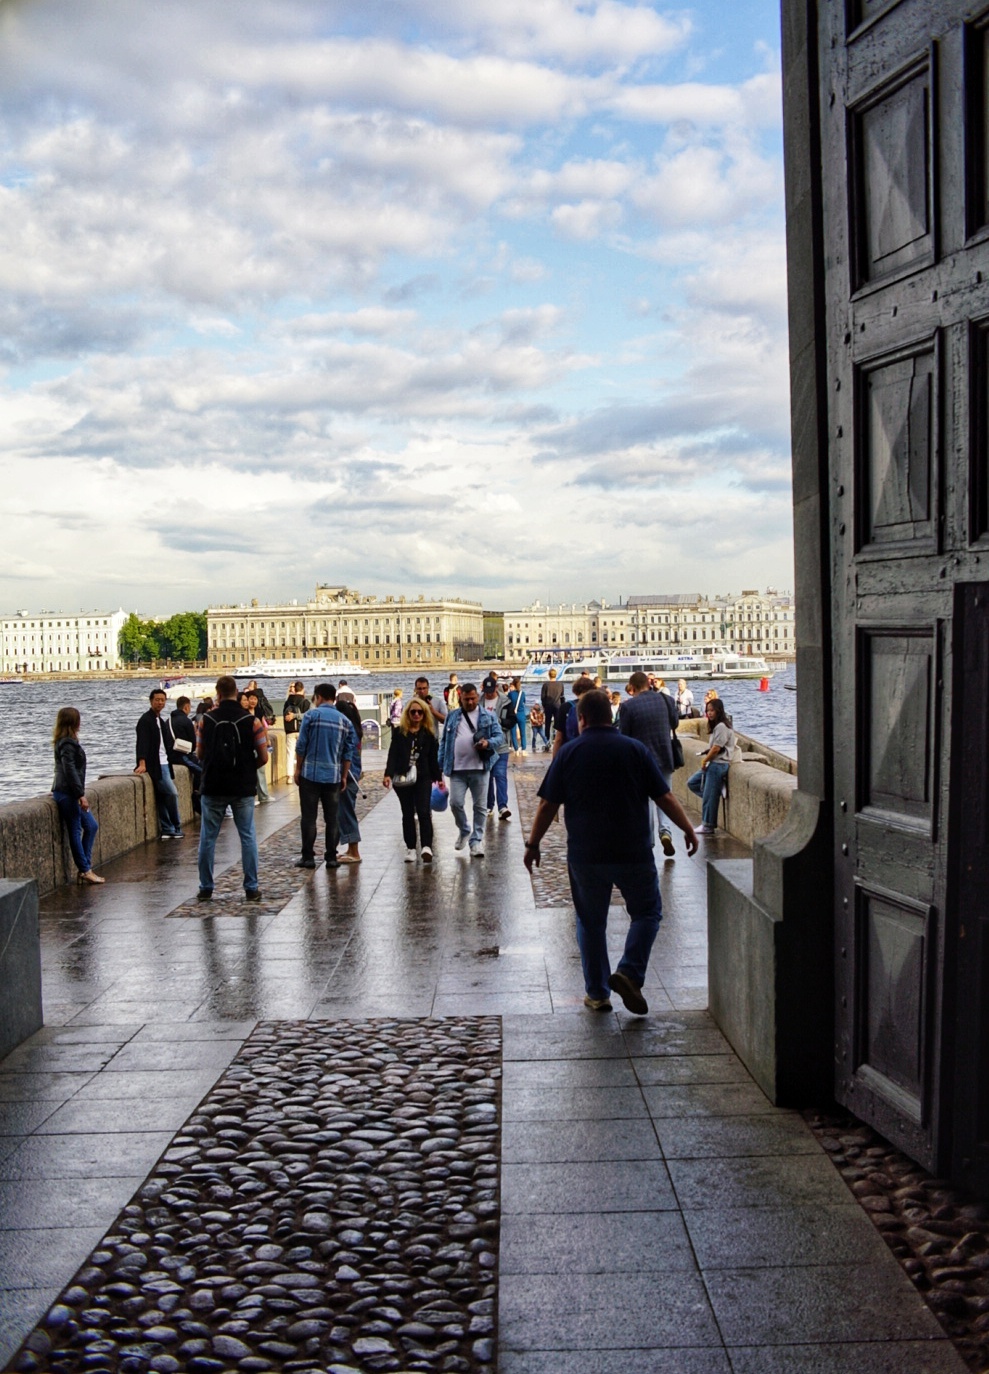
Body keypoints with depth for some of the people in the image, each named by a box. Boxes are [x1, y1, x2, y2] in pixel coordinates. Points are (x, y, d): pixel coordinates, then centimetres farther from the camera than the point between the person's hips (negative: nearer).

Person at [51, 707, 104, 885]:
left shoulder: (66, 742, 15)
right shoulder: (67, 744, -16)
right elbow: (70, 770, -21)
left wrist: (80, 793, 22)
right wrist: (80, 794, -21)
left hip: (69, 794, 10)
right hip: (67, 794, -10)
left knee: (91, 826, 13)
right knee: (75, 831, -3)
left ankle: (83, 867, 14)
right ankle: (85, 870, 2)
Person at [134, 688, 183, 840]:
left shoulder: (161, 721, 18)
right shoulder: (146, 720, -10)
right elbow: (142, 742, -21)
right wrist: (142, 763, -31)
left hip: (164, 764, 9)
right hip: (155, 765, -9)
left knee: (162, 799, 9)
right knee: (172, 793, -11)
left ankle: (167, 831, 12)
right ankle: (176, 829, 0)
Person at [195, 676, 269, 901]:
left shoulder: (206, 719, -3)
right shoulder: (252, 720, -5)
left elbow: (199, 754, 4)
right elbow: (263, 757, -4)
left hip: (212, 787, 1)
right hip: (243, 788, 0)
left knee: (208, 838, 10)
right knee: (247, 837, 7)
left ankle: (206, 888, 14)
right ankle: (251, 888, 7)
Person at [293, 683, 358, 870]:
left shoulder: (311, 715, -5)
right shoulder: (345, 721, 6)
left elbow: (301, 745, -6)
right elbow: (349, 752, 5)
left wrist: (298, 769, 3)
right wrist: (344, 776, 12)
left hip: (310, 774, -3)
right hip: (334, 776, 3)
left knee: (309, 817, 3)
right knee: (332, 818, 8)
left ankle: (308, 857, 6)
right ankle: (331, 857, 9)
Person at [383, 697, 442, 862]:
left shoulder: (429, 734, 6)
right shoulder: (399, 733, 3)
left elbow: (433, 758, 9)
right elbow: (392, 755, -3)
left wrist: (438, 778, 7)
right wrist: (388, 774, -14)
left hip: (423, 778, 0)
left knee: (424, 812, -11)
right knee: (408, 814, 7)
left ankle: (426, 846, -16)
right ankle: (410, 848, 13)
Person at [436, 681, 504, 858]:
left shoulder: (488, 716, 4)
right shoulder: (452, 716, 9)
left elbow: (500, 736, 1)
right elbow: (444, 741, 12)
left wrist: (488, 742, -21)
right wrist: (440, 765, 8)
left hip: (479, 769, -1)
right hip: (457, 770, 1)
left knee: (480, 806, 3)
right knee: (455, 803, -6)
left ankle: (476, 840, 13)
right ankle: (464, 831, 21)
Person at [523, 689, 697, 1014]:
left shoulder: (568, 753, -2)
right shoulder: (636, 749, -2)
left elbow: (547, 806, -2)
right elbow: (665, 797, -1)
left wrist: (533, 845, 9)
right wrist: (688, 829, 12)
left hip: (585, 855, 1)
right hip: (634, 853, -1)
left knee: (590, 922, 14)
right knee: (647, 912, 15)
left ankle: (597, 993, 18)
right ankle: (629, 972, -3)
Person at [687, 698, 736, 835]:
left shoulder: (721, 727, -15)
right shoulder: (715, 726, 16)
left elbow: (716, 748, -17)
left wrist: (705, 760, -7)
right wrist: (706, 759, 4)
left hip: (718, 765, -10)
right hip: (712, 764, 10)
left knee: (709, 796, -5)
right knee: (692, 782, 11)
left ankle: (708, 826, 3)